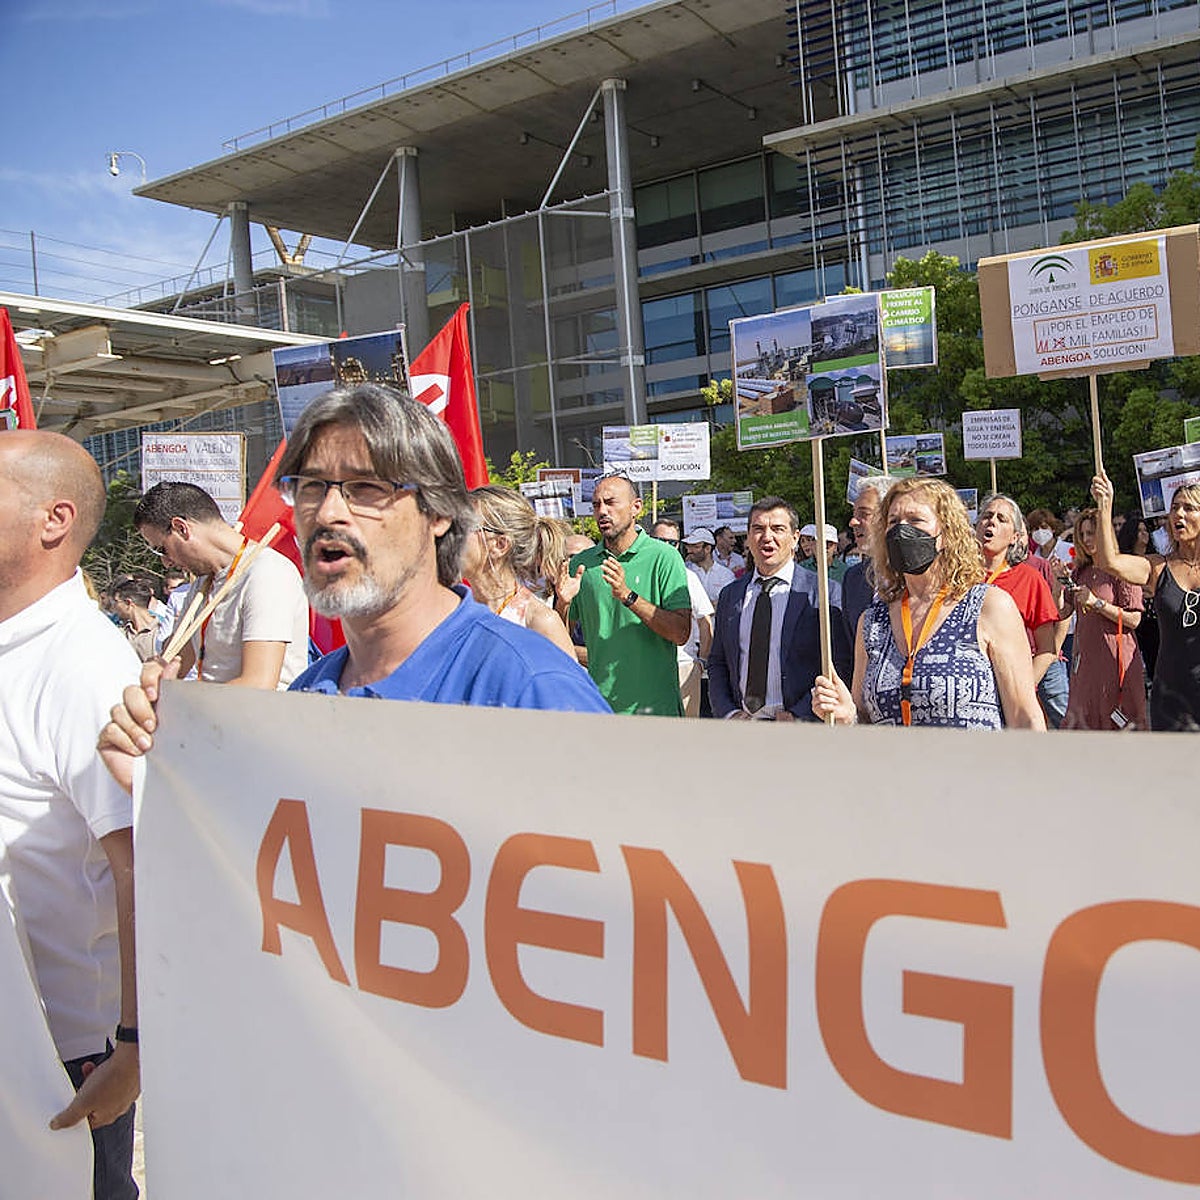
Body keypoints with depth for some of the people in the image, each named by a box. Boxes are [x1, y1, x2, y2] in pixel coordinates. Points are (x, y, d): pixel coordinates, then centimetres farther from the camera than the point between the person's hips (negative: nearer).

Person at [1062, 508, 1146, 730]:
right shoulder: (1081, 572, 14)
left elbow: (1134, 619, -12)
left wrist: (1097, 603, -16)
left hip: (1114, 657, -6)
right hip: (1084, 658, 7)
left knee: (1119, 722, -3)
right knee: (1083, 719, 8)